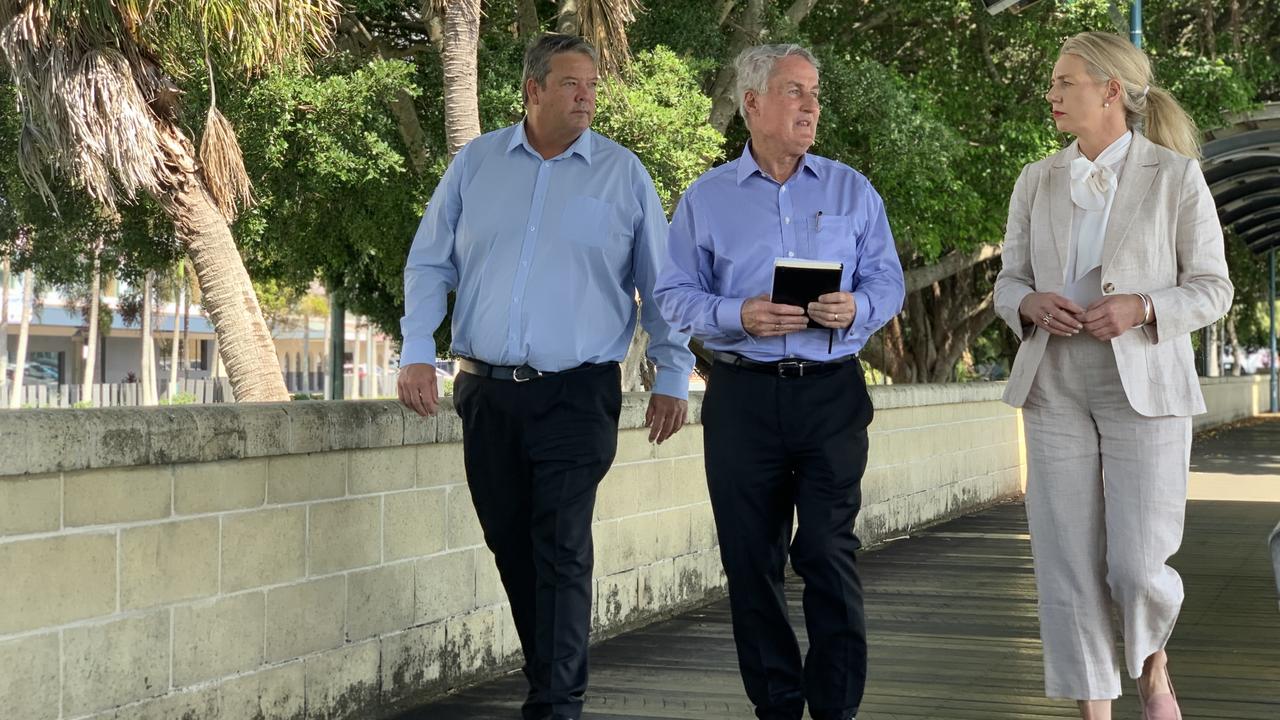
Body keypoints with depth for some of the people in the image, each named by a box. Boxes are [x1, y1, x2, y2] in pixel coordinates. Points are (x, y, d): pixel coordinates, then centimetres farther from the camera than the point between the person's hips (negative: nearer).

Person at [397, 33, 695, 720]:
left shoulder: (622, 173, 4)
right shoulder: (476, 163, 9)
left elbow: (659, 284, 8)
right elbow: (429, 264, 11)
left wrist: (672, 378, 5)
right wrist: (417, 353, 0)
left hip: (577, 396, -3)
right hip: (487, 391, 3)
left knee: (562, 553, -9)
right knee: (511, 547, 9)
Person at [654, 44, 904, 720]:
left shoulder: (851, 191, 11)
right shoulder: (705, 197, 8)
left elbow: (888, 280, 9)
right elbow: (675, 295, 4)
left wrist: (857, 308, -13)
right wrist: (738, 316, -13)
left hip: (832, 392, 0)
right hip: (743, 395, 1)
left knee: (829, 555, -7)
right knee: (751, 560, 3)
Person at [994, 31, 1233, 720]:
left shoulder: (1176, 176, -5)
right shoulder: (1037, 182, 7)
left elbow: (1212, 289, -2)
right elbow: (1009, 284, 11)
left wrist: (1141, 308, -20)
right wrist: (1031, 305, -12)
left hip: (1145, 389, -3)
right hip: (1057, 390, 4)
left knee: (1137, 567, -8)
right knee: (1069, 562, 0)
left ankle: (1152, 663, 25)